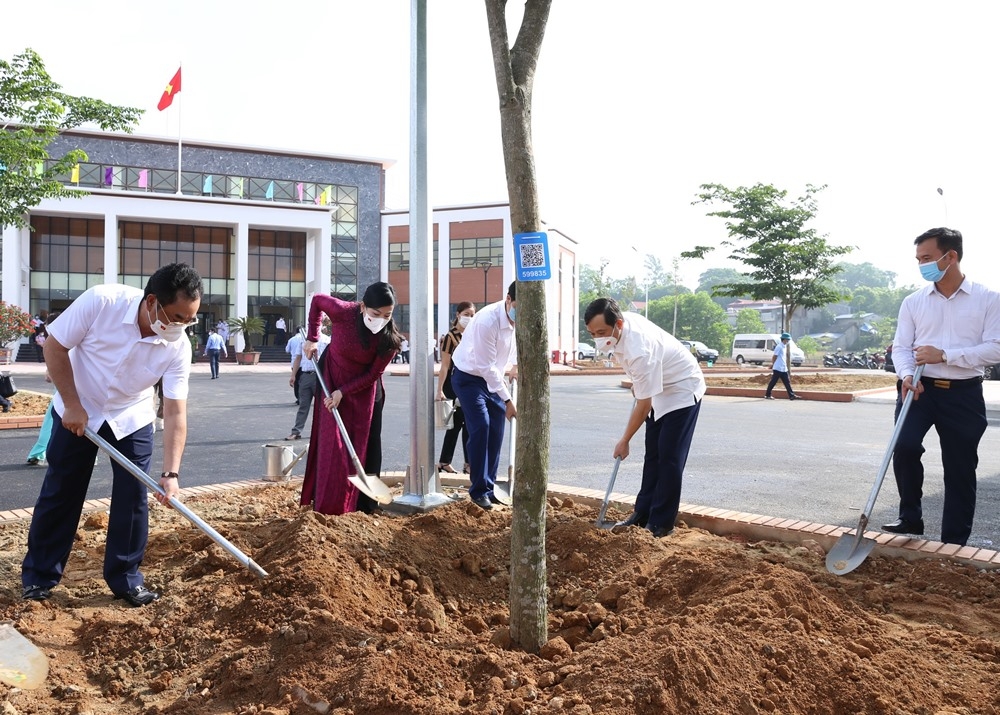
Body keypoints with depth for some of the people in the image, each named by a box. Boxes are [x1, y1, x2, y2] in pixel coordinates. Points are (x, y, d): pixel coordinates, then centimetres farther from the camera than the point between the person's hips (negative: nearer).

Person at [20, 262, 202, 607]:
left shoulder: (178, 347, -25)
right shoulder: (101, 302, -31)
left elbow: (175, 411, -23)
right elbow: (55, 346, -18)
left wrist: (170, 473, -30)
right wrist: (72, 405, -16)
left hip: (131, 419, 2)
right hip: (77, 412, -1)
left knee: (132, 498, -1)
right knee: (59, 494, 7)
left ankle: (125, 578, 15)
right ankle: (38, 575, 25)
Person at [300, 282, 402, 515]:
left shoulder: (390, 338, -24)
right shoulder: (343, 312, -27)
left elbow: (373, 374, -16)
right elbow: (317, 300, -6)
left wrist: (343, 392, -24)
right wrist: (312, 339, -7)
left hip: (361, 389, 1)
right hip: (331, 379, -1)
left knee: (357, 446, 4)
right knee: (332, 444, -2)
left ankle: (350, 504, 14)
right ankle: (327, 506, 6)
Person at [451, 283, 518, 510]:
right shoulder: (487, 321, -32)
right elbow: (486, 367, -29)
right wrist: (507, 400, -27)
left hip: (492, 377, 7)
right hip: (469, 377, -7)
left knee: (496, 431, 4)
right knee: (480, 428, -16)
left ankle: (489, 487, 15)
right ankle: (478, 490, -5)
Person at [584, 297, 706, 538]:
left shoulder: (639, 351, -38)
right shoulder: (624, 319, -13)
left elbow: (643, 406, -30)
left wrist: (624, 441, -19)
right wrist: (637, 383, 13)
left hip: (682, 390, -9)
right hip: (659, 389, 9)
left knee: (669, 458, -9)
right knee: (652, 455, 10)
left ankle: (661, 524, -1)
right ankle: (642, 514, 16)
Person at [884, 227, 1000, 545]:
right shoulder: (913, 302, 6)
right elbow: (901, 347, 4)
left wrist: (944, 355, -19)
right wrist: (906, 375, -18)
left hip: (964, 394, -1)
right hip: (920, 388, 1)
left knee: (960, 469, 5)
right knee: (905, 446, -21)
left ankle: (954, 543, 19)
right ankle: (910, 517, 1)